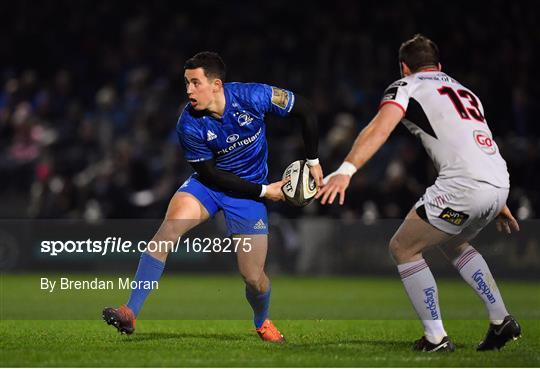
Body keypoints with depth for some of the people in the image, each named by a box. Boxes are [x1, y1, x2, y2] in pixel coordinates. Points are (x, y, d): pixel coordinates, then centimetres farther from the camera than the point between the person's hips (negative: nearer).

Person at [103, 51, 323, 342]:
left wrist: (313, 161, -4)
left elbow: (305, 111, -8)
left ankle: (262, 321, 34)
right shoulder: (189, 125, -20)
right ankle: (130, 313, -29)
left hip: (249, 192, 0)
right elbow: (211, 174, -13)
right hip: (208, 184, 0)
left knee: (253, 277, -4)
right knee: (171, 225, -30)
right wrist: (263, 190, -15)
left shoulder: (252, 97, -22)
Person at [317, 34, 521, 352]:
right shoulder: (462, 90, 29)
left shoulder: (407, 86, 7)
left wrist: (346, 171, -23)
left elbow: (379, 129, -11)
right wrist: (499, 205, 43)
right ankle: (502, 321, 26)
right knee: (453, 242, 32)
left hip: (465, 184, -8)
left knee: (403, 248, 8)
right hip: (500, 183, 8)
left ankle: (436, 338, 4)